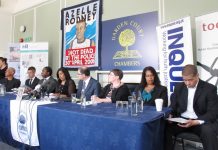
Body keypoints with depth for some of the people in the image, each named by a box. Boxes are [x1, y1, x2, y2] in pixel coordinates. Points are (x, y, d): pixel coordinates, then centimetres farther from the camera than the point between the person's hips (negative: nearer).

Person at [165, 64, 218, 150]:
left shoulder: (210, 89, -4)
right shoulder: (179, 87, 6)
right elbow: (173, 106, 12)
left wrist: (195, 122, -24)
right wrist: (170, 115, -11)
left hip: (201, 122, -2)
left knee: (209, 132, -35)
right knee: (165, 127, -24)